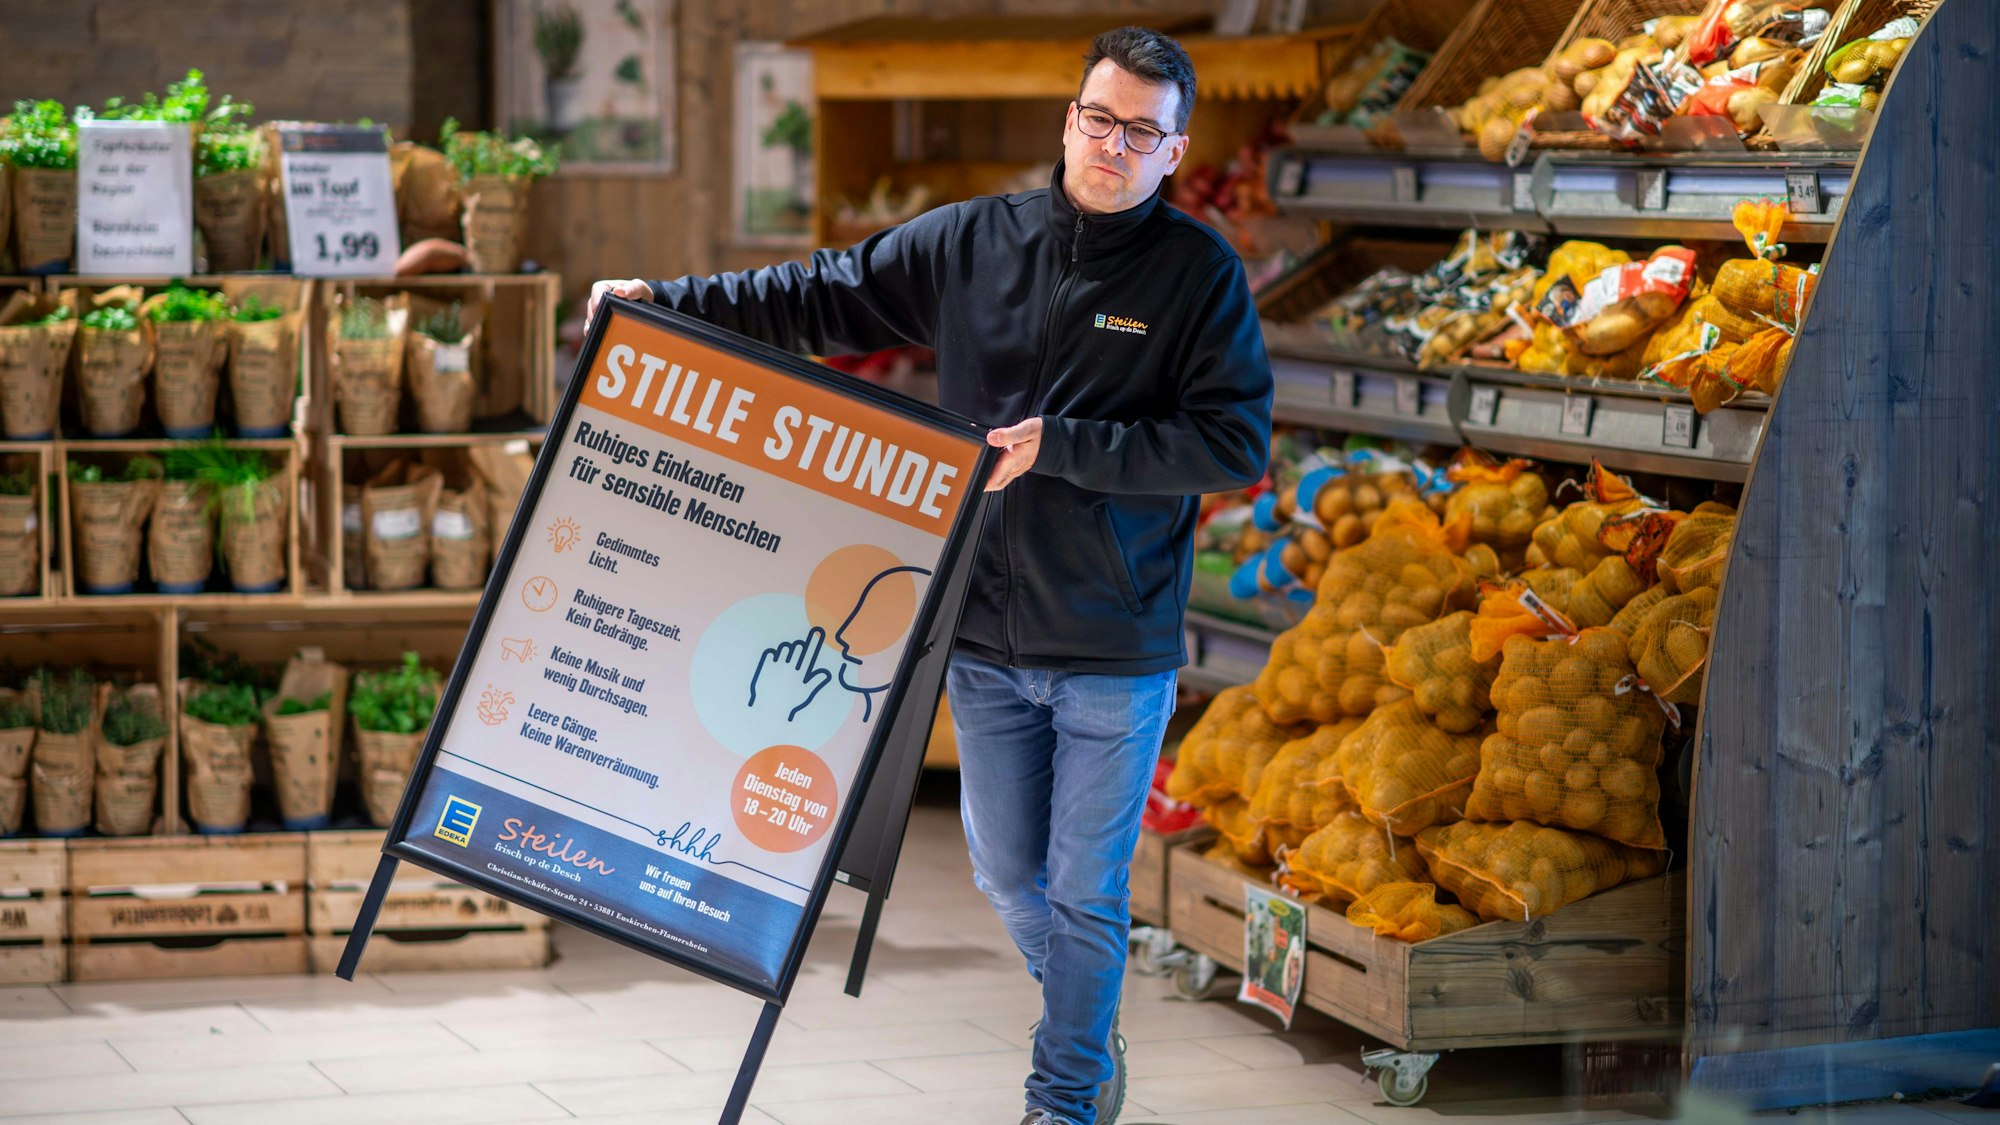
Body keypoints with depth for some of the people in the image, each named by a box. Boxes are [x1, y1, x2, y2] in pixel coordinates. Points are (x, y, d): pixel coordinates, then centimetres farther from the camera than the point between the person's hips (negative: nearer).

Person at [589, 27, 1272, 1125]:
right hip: (987, 636, 4)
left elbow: (1235, 444, -14)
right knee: (1006, 871, 16)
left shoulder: (1199, 271, -8)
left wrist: (1057, 444, -19)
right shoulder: (968, 241, 2)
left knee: (1084, 890, 5)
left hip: (1119, 651, -4)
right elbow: (821, 297, 12)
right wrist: (668, 300, 6)